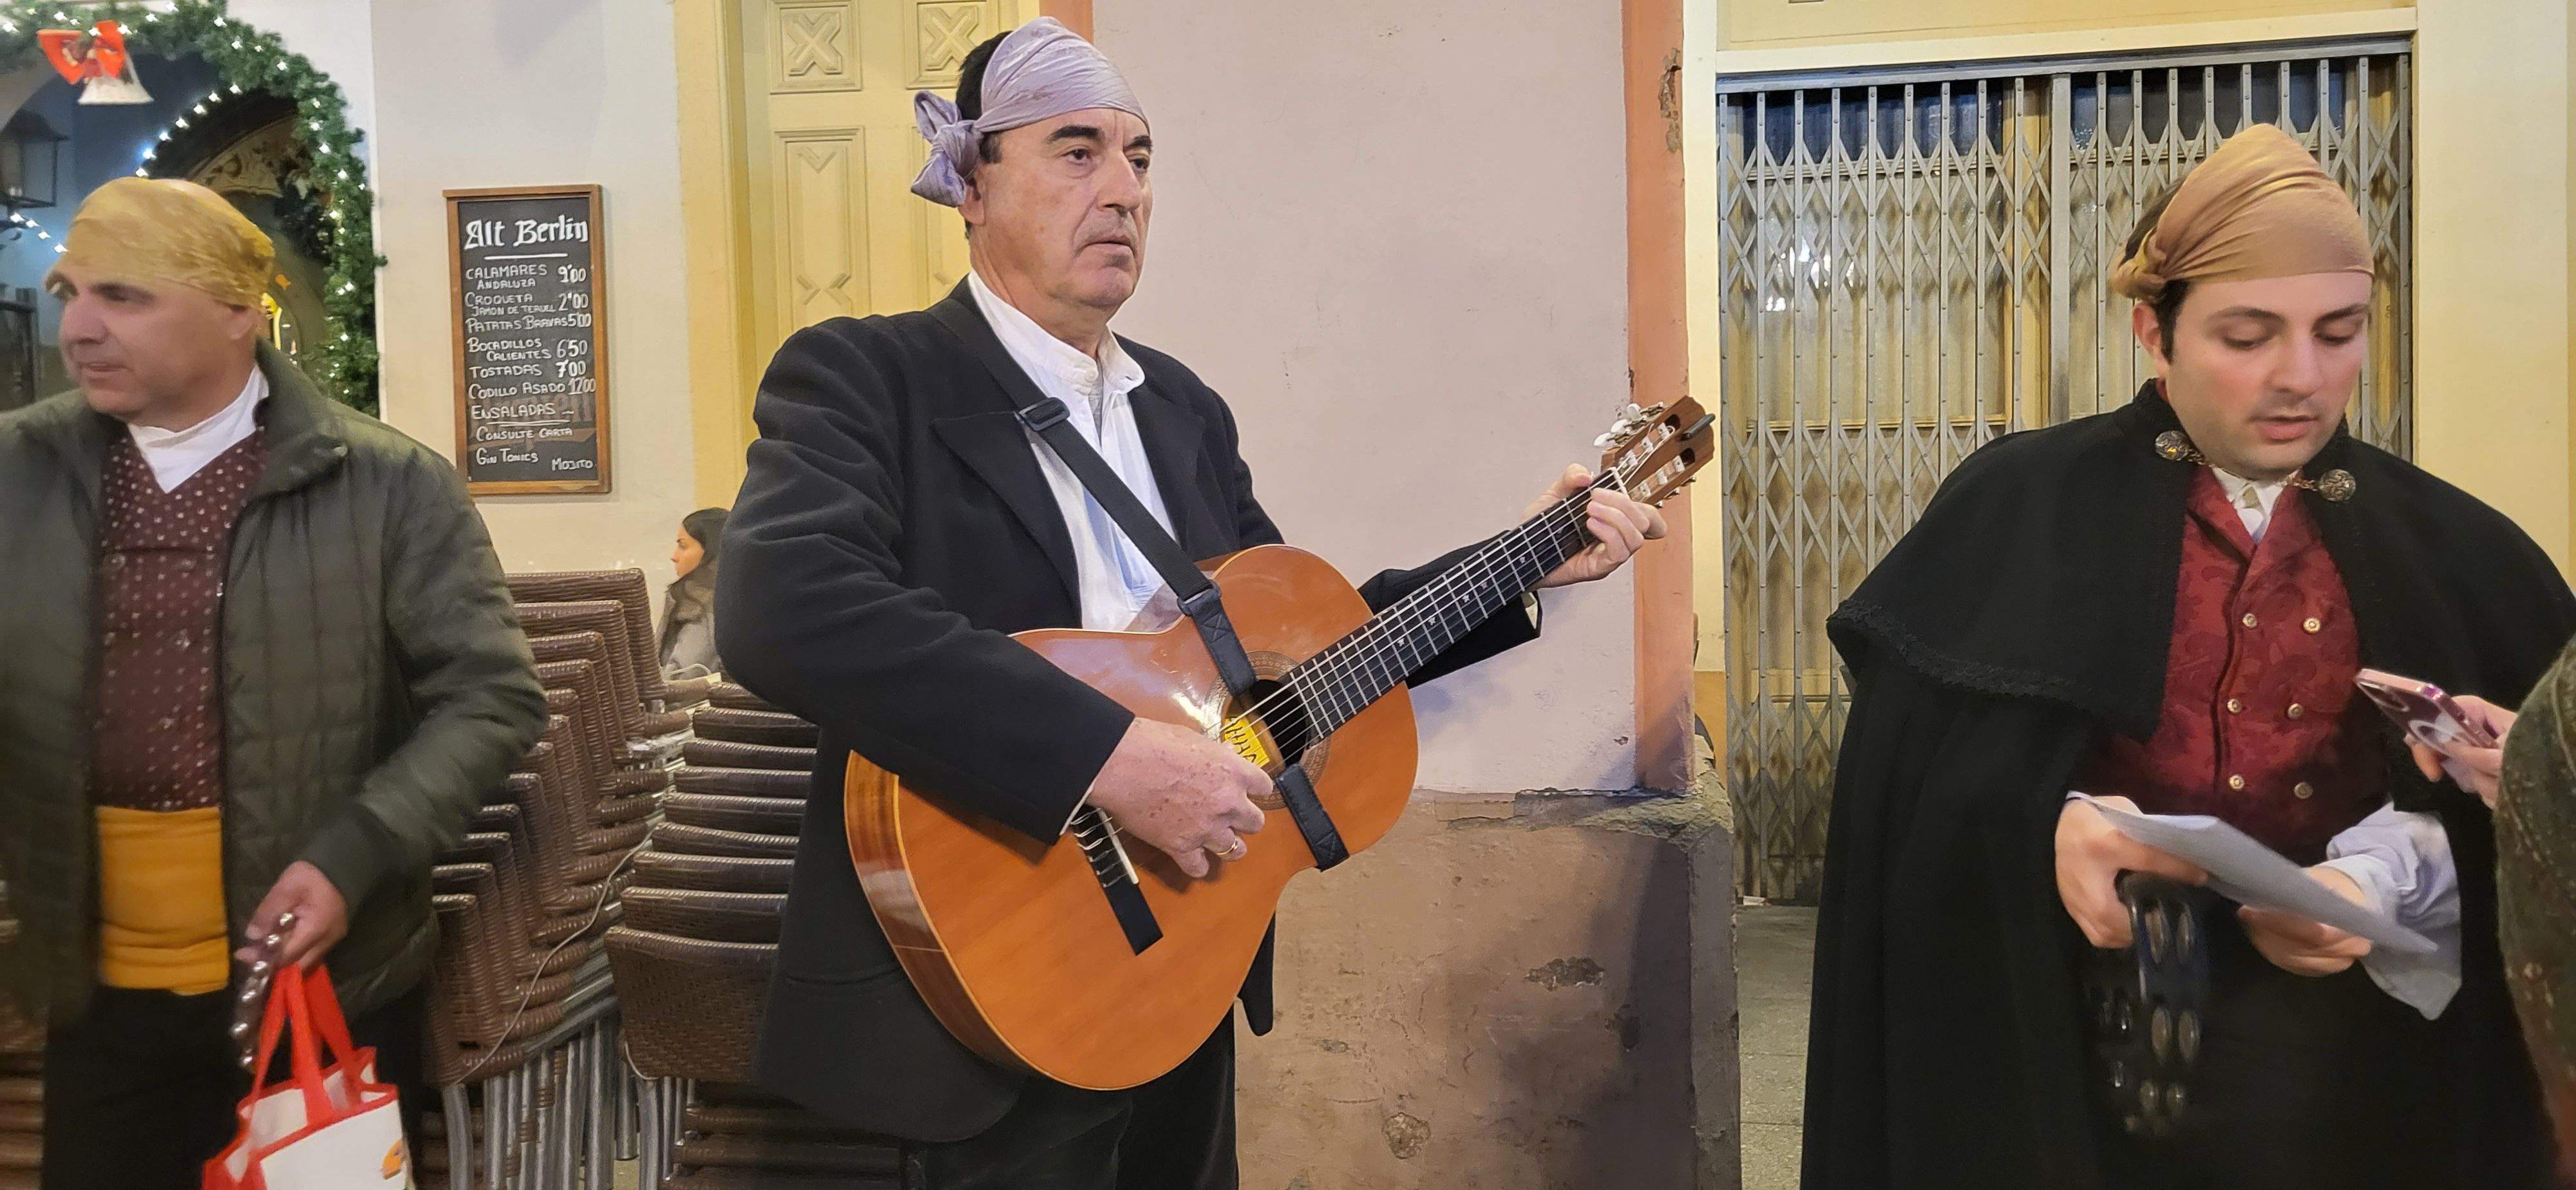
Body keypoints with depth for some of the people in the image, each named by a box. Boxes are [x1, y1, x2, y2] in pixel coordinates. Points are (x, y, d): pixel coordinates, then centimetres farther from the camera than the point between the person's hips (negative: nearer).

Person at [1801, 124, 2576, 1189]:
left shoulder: (2459, 558, 3)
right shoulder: (2020, 512, -4)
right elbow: (1912, 774, -9)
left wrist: (2389, 879, -20)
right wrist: (2043, 824, -27)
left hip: (2354, 1071, 2)